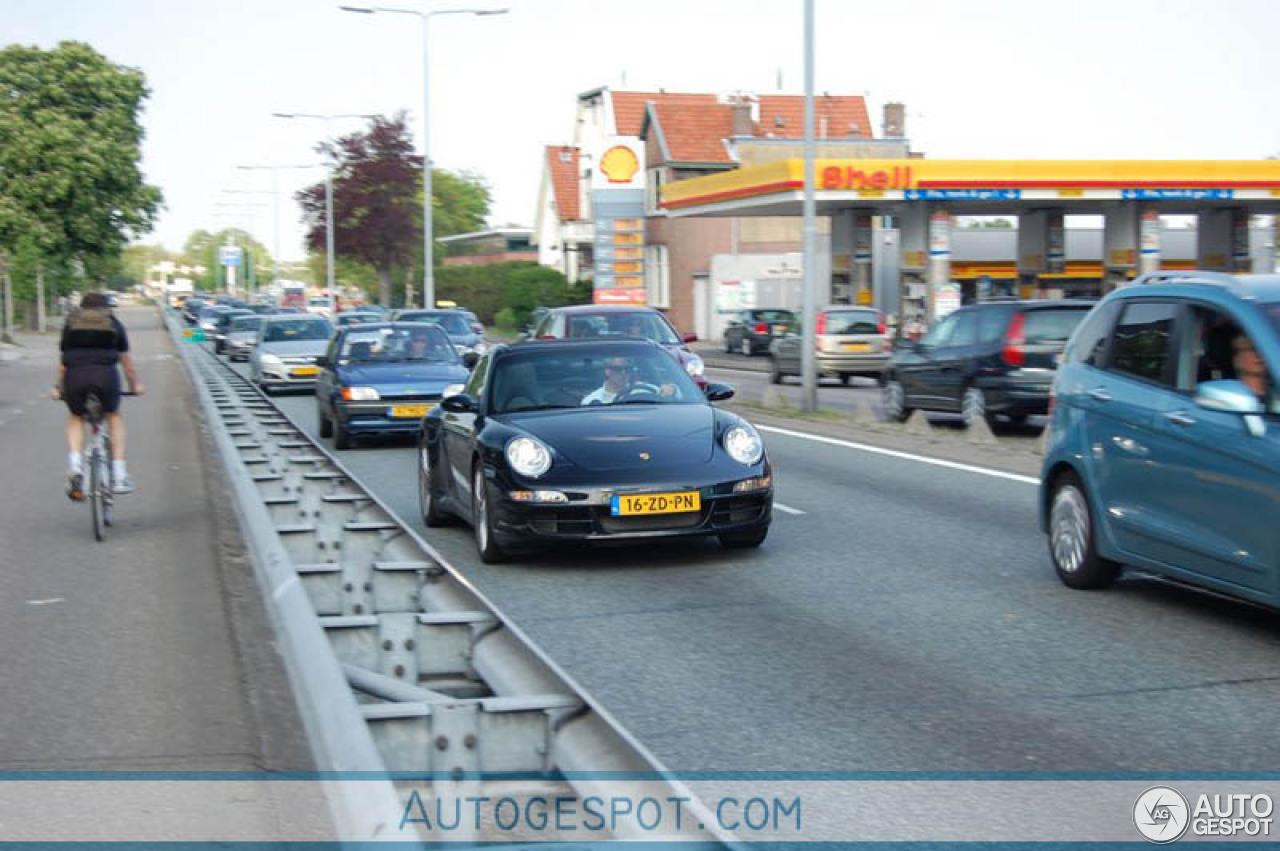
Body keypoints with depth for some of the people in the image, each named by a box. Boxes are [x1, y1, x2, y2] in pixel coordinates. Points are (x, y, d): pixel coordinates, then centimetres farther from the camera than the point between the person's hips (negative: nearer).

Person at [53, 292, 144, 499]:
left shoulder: (71, 323, 23)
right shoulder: (114, 323, 22)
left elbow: (63, 361, 25)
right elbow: (126, 360, 25)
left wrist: (59, 387, 37)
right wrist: (135, 384, 37)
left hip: (75, 375, 1)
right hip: (106, 374, 0)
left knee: (75, 418, 25)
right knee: (114, 417, 23)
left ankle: (75, 465, 0)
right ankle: (119, 476, 14)